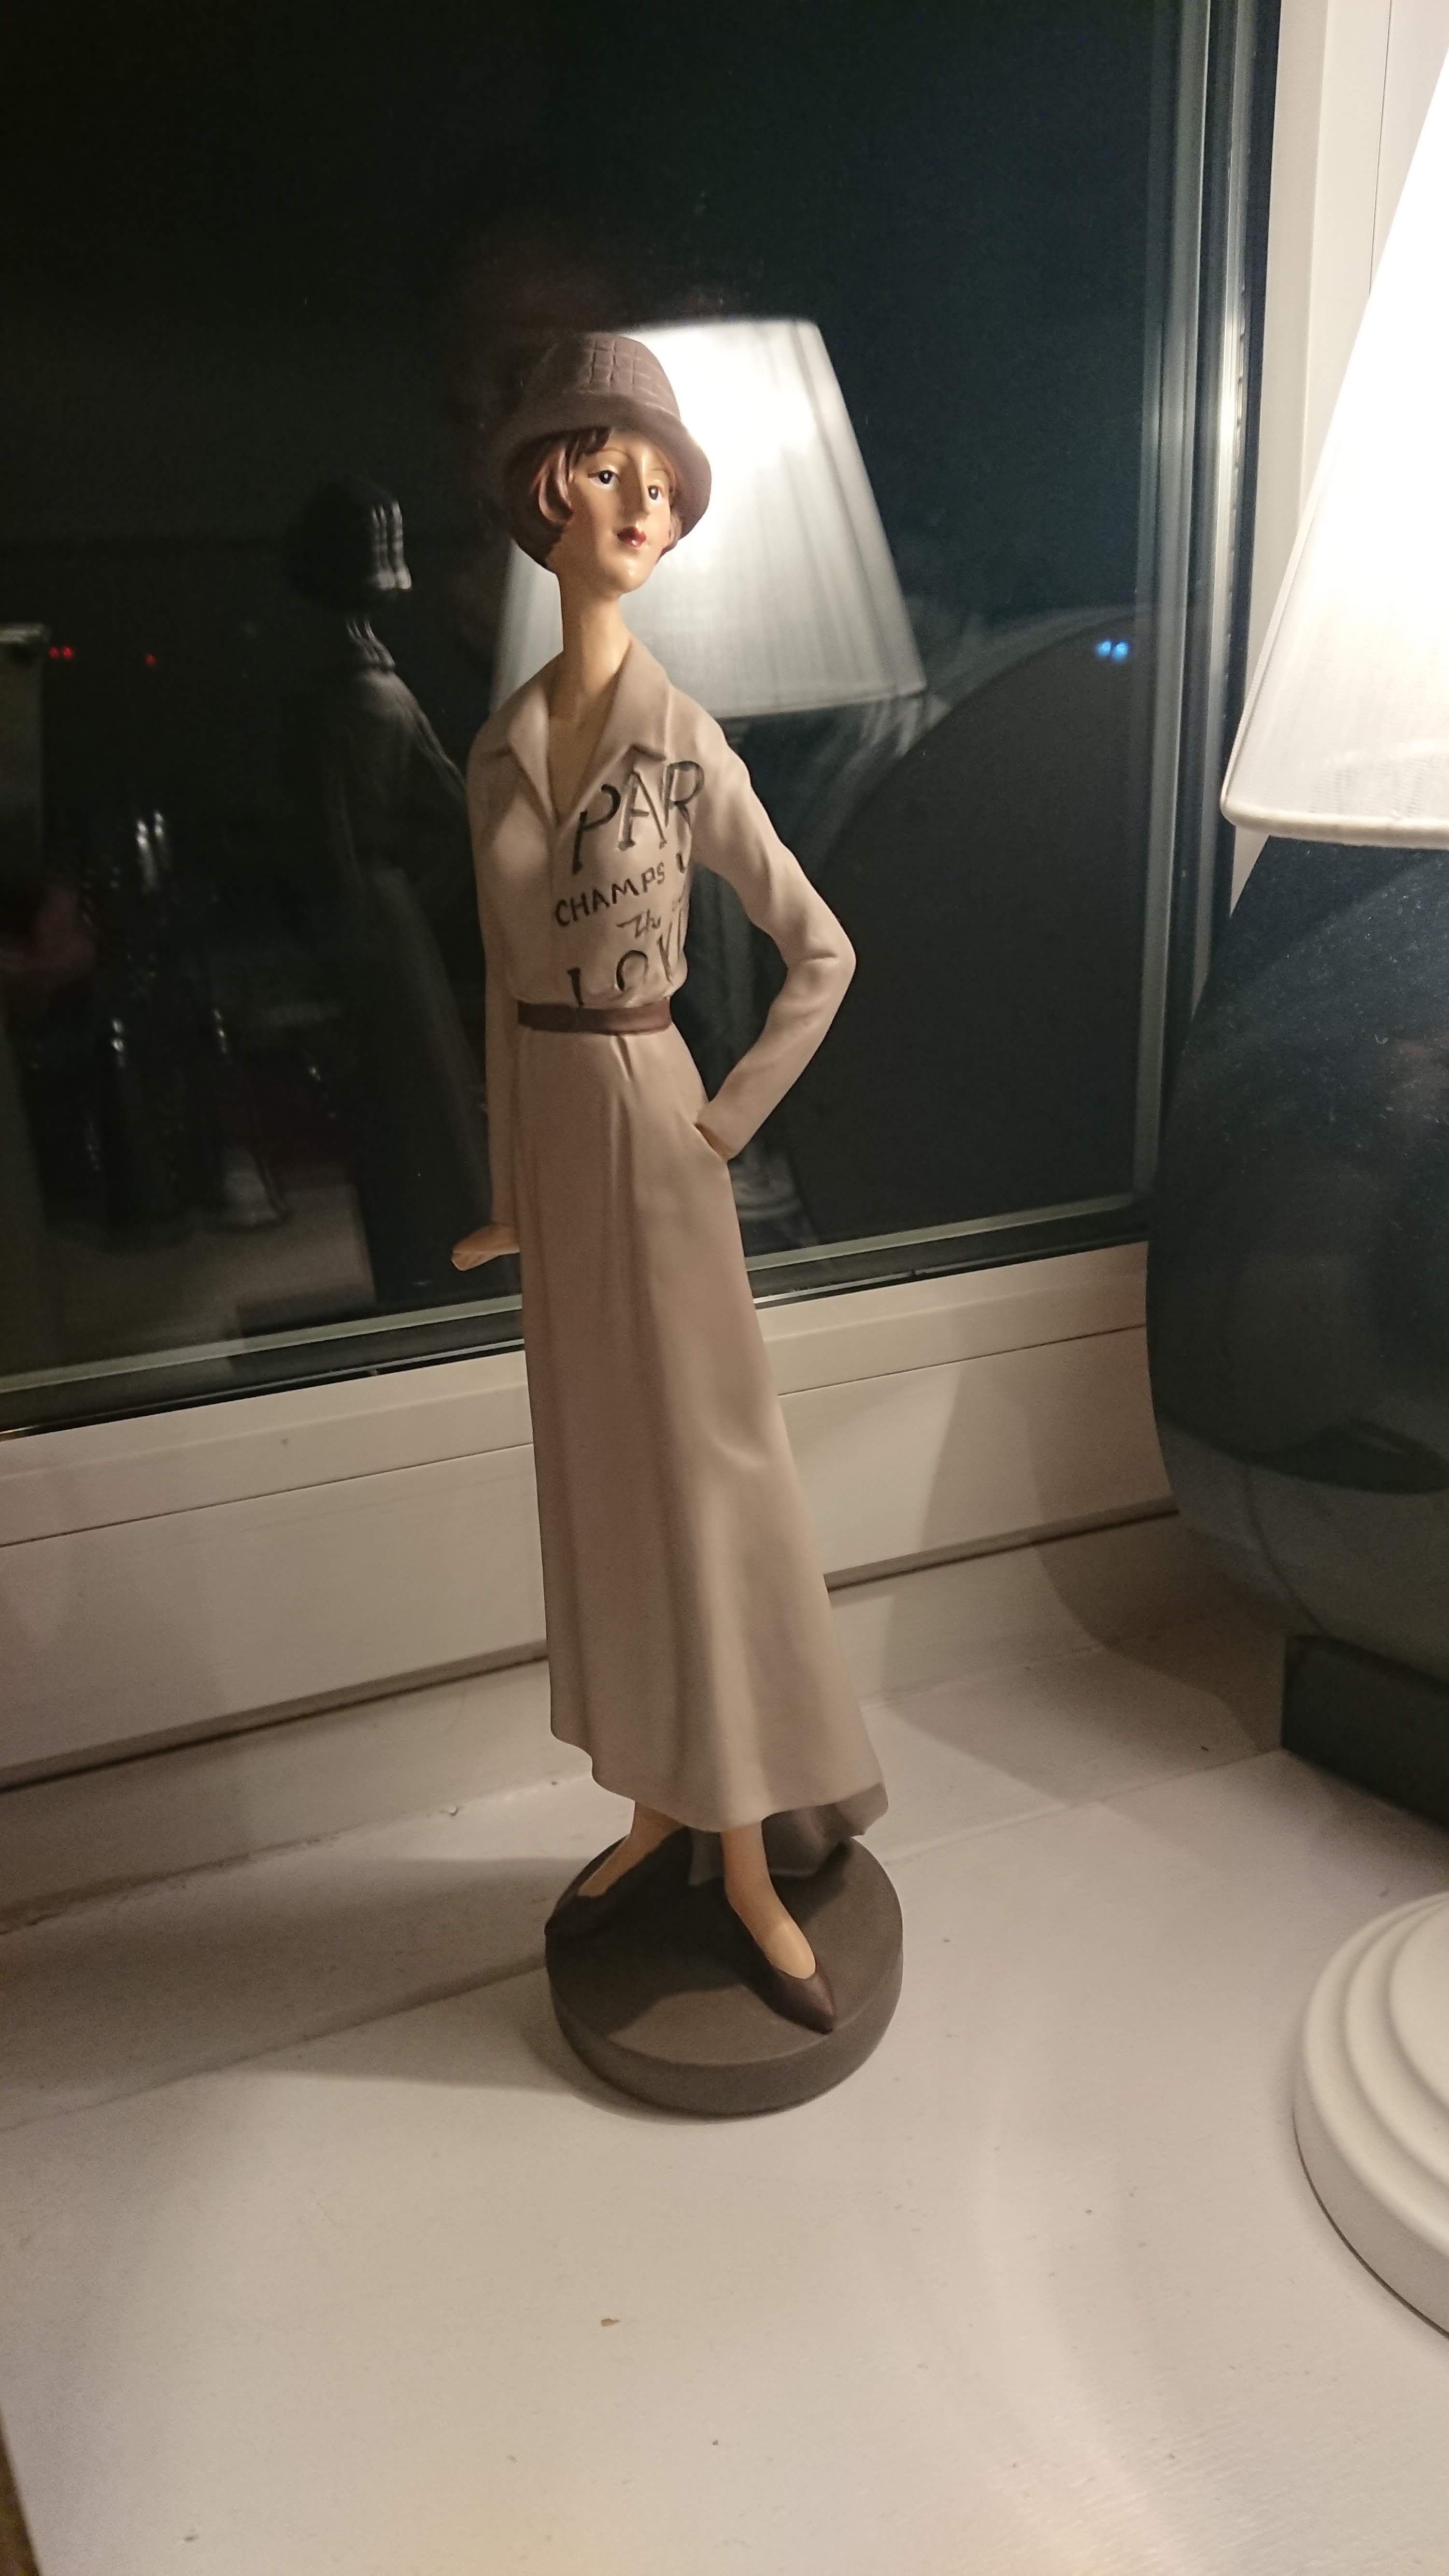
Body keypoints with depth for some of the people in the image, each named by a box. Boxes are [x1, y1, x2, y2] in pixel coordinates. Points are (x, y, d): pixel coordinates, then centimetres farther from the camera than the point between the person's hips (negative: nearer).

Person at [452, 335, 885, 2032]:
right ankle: (660, 1809, 28)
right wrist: (509, 1188, 10)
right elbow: (505, 978, 9)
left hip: (649, 1129, -5)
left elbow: (822, 956, -4)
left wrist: (728, 1124, -7)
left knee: (702, 1475, 1)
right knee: (597, 1474, 11)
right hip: (551, 1130, 5)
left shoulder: (688, 745, -7)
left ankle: (748, 1854, 15)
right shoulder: (501, 744, 5)